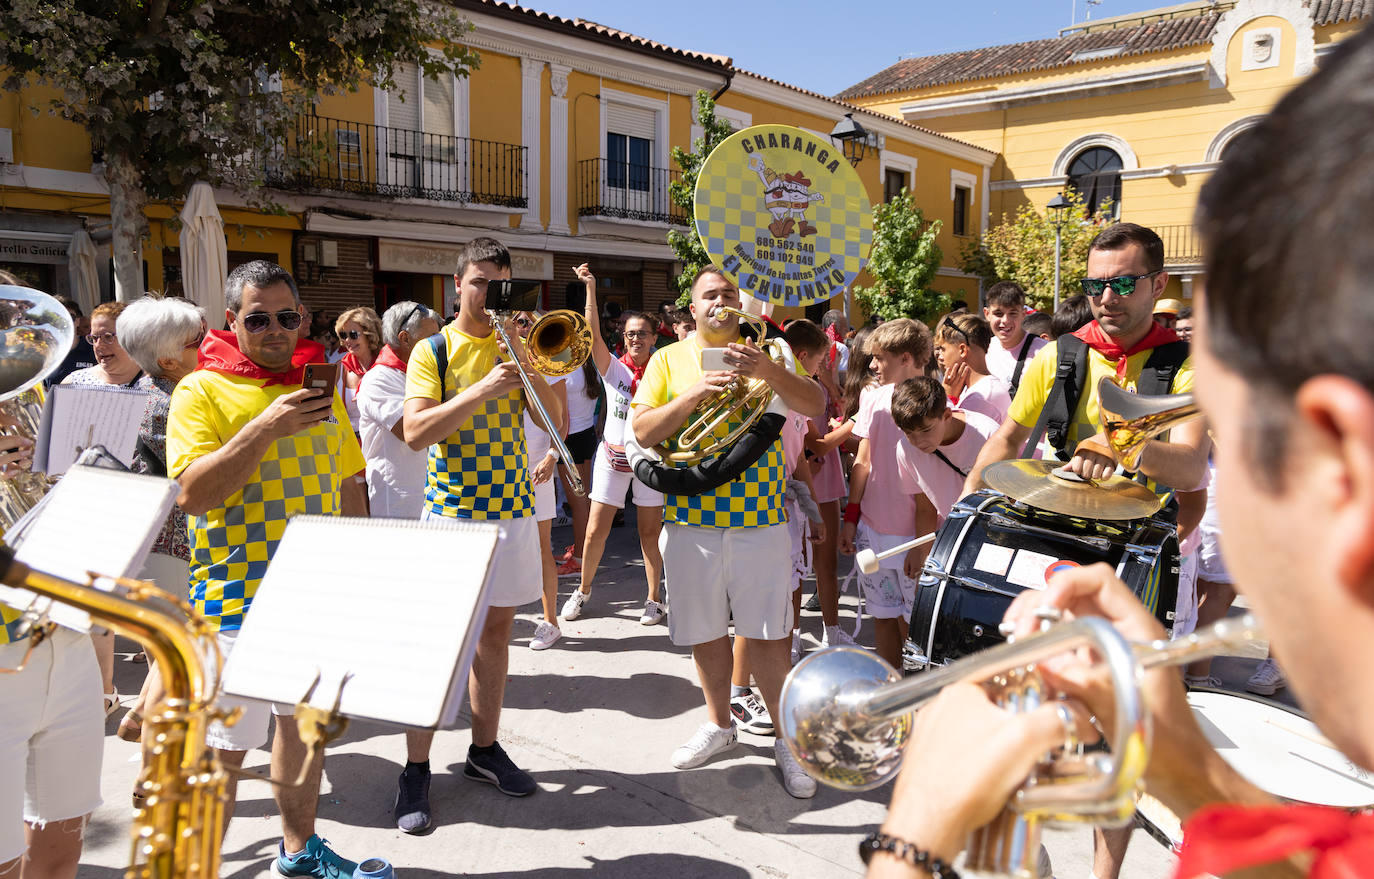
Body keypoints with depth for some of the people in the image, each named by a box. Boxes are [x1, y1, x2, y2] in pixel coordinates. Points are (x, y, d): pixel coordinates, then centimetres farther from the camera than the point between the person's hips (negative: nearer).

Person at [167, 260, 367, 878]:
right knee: (226, 747, 1)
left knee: (306, 721, 18)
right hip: (239, 596, -5)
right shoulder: (202, 390, -7)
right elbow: (192, 493, -19)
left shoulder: (320, 385, 10)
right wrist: (264, 427, -26)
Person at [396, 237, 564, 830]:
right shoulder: (433, 351, -1)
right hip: (451, 508, -3)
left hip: (511, 507, 4)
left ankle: (484, 749, 26)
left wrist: (523, 359, -13)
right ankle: (416, 768, 10)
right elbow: (415, 432, -14)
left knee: (496, 629, 12)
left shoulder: (518, 346, 8)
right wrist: (481, 390, -23)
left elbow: (556, 422, -2)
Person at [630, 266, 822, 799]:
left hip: (759, 516, -1)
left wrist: (767, 371, -24)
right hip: (691, 517, 1)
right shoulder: (669, 359, 7)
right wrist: (694, 392, -18)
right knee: (705, 631, 12)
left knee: (767, 634, 2)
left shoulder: (766, 354, 7)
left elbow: (815, 406, -7)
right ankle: (719, 724, 32)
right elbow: (642, 431, -3)